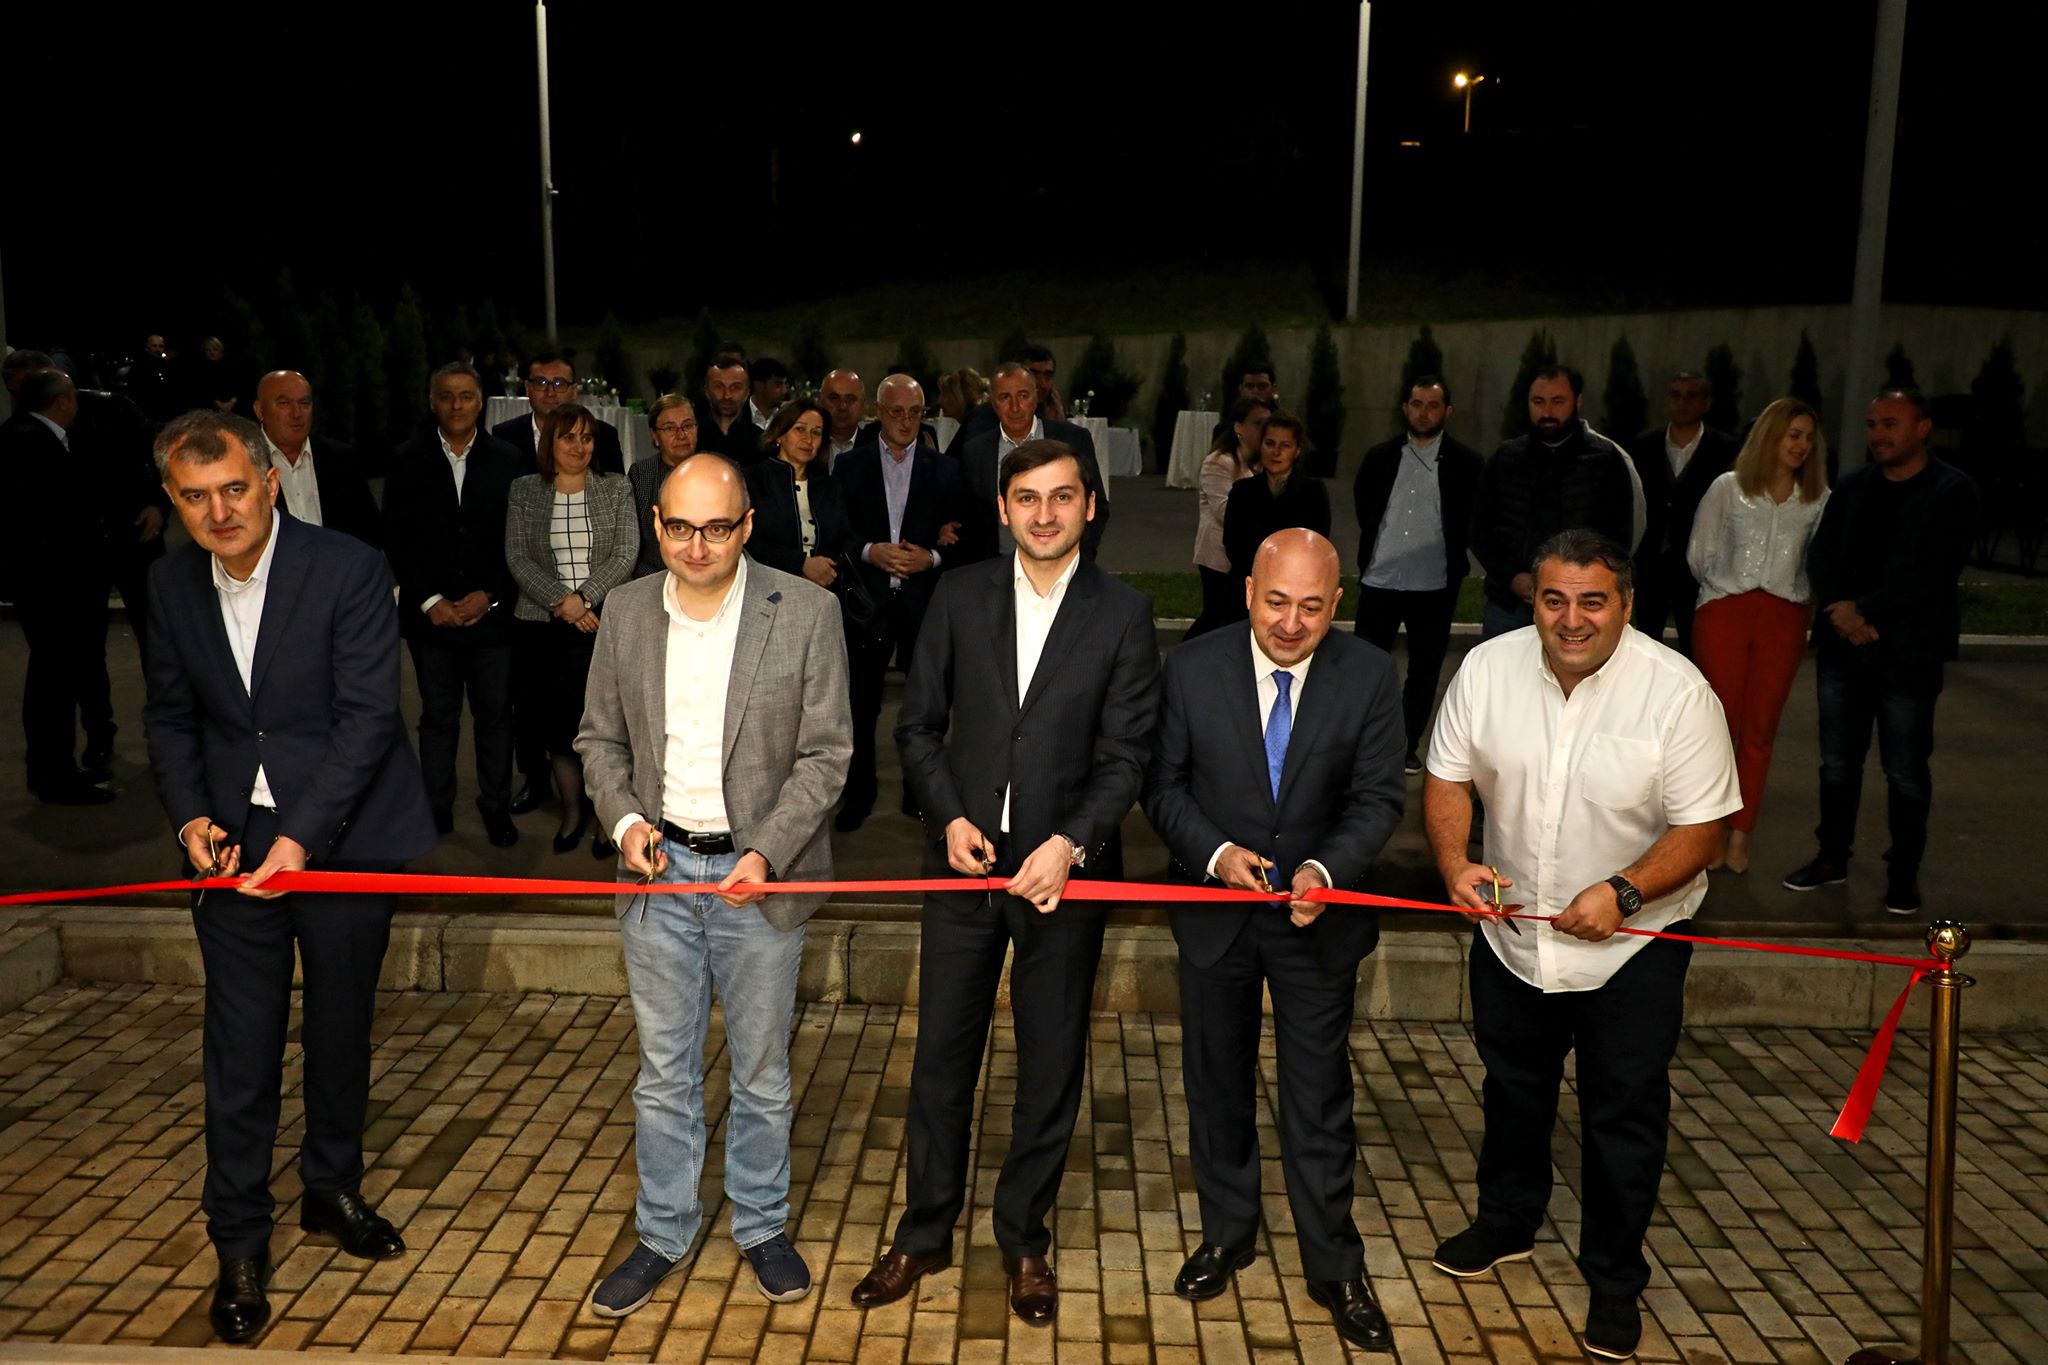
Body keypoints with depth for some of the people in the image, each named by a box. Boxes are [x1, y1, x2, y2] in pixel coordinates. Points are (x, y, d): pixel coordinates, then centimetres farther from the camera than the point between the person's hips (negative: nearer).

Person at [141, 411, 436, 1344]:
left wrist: (301, 837, -22)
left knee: (341, 1032, 14)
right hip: (233, 844, 2)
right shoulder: (172, 583, 1)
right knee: (240, 1050, 5)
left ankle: (332, 1190, 36)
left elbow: (369, 715, -16)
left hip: (342, 837, -2)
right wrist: (190, 817, -5)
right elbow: (170, 714, 10)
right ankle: (239, 1247, 21)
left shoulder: (348, 570, -14)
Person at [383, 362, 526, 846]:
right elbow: (396, 538, 2)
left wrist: (489, 596, -8)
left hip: (493, 611, 0)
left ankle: (497, 806, 18)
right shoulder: (407, 460, 4)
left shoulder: (508, 459, 3)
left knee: (495, 715, 5)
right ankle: (436, 807, 20)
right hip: (431, 615, 1)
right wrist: (430, 600, -6)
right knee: (438, 717, 8)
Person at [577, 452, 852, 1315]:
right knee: (663, 1072, 14)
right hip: (658, 869, 3)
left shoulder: (806, 613, -10)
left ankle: (761, 1226, 34)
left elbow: (826, 752, -8)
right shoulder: (627, 610, 1)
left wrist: (766, 853, -18)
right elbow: (600, 737, 9)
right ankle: (663, 1234, 33)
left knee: (761, 1072, 13)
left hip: (760, 873, -2)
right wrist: (624, 818, -8)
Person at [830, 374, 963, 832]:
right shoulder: (850, 464, 4)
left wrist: (932, 557, -13)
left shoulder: (943, 469, 5)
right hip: (868, 598, 0)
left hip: (924, 600, 0)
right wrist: (869, 551, -14)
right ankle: (858, 794, 20)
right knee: (861, 702, 6)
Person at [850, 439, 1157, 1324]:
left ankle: (1025, 1240, 31)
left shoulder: (1122, 614, -3)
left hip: (1066, 868, -1)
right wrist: (950, 817, -9)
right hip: (964, 858, 1)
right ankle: (924, 1234, 29)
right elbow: (919, 724, 5)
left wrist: (1070, 843, -19)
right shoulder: (960, 596, 2)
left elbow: (1125, 753, -6)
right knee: (941, 1055, 11)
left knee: (1051, 1065, 11)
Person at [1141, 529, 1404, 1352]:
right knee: (1217, 1083, 17)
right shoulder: (1192, 668, -10)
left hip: (1318, 913, -1)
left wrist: (1327, 869, -25)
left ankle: (1335, 1268, 26)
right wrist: (1215, 852, -20)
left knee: (1319, 1097, 8)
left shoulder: (1369, 676, -11)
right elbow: (1164, 785, -4)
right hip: (1216, 910, 1)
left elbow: (1377, 798, -8)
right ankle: (1227, 1235, 38)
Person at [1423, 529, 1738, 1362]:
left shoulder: (1676, 691, -19)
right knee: (1513, 1089, 22)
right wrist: (1455, 863, -19)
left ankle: (1615, 1281, 30)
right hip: (1510, 929, 3)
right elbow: (1449, 778, -2)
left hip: (1632, 946, -3)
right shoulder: (1488, 668, -10)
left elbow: (1702, 826, -16)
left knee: (1624, 1114, 9)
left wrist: (1621, 892, -29)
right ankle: (1506, 1222, 46)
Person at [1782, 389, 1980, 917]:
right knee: (1838, 761, 11)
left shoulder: (1952, 491, -4)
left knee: (1906, 770, 2)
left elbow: (1933, 573, -14)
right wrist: (1842, 613, -11)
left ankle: (1904, 873, 15)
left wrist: (1864, 611, -16)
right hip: (1842, 646, 4)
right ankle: (1833, 857, 24)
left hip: (1909, 651, -4)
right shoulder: (1851, 487, 10)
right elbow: (1821, 557, 5)